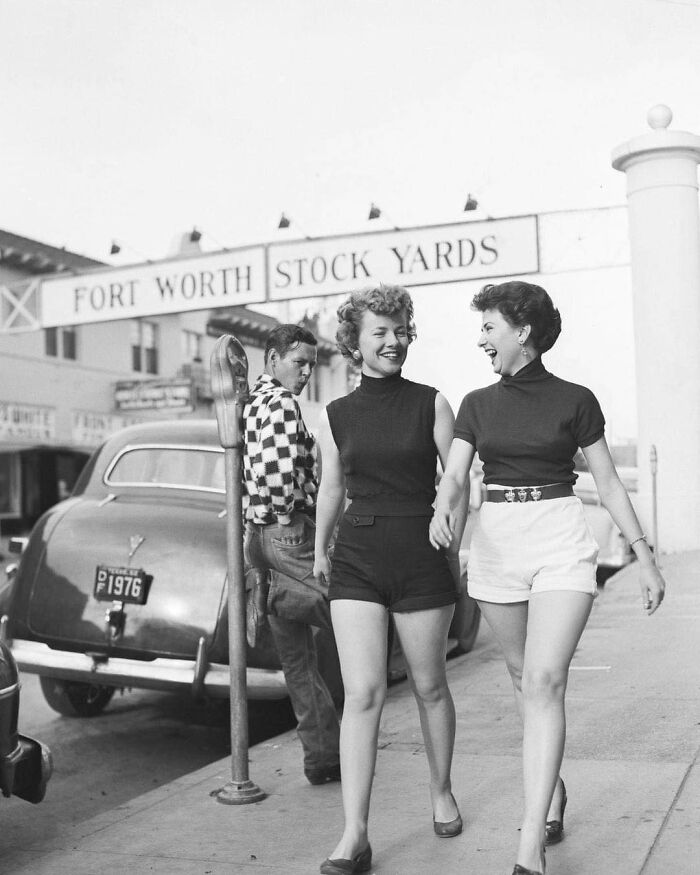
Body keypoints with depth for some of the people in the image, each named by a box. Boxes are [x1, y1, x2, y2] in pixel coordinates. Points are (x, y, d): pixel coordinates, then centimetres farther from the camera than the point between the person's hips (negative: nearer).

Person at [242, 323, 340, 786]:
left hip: (258, 535, 10)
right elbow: (280, 466, -24)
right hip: (290, 533, -10)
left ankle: (321, 755, 18)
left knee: (297, 653, 12)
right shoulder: (280, 401, -10)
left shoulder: (250, 403, 21)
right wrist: (292, 512, -13)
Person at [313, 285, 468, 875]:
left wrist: (453, 552, -3)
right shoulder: (336, 416, 6)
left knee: (429, 687, 11)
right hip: (356, 559, 1)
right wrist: (321, 550, 28)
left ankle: (442, 793, 35)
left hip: (422, 555, -1)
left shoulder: (432, 404, 0)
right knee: (362, 693, -7)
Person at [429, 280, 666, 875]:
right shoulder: (478, 404, 9)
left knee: (544, 682, -15)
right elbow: (455, 475, 0)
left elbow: (608, 482, 5)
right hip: (496, 542, 4)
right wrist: (443, 510, -23)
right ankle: (553, 789, 36)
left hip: (562, 543, -4)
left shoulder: (574, 401, 1)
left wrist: (645, 557, 4)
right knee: (525, 679, 14)